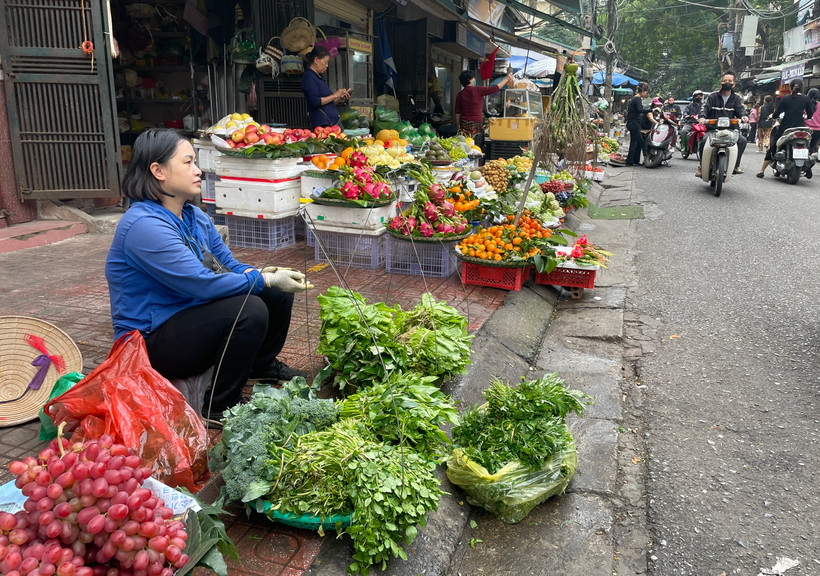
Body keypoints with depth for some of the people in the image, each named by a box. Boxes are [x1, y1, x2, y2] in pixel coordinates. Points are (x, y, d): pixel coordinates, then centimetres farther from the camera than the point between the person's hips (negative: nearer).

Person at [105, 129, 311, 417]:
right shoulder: (144, 225, -25)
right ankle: (219, 407, -12)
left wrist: (262, 274, -14)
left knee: (278, 293, 4)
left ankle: (263, 363, 27)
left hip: (191, 313, 9)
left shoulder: (195, 217, 5)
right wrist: (266, 280, -22)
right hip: (151, 341, -9)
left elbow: (229, 265, 7)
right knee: (250, 310, -29)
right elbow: (202, 284, -29)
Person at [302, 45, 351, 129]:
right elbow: (315, 102, -18)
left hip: (333, 122, 9)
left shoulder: (319, 77, 22)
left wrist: (340, 98, 8)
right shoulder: (308, 76, -6)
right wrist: (334, 95, -10)